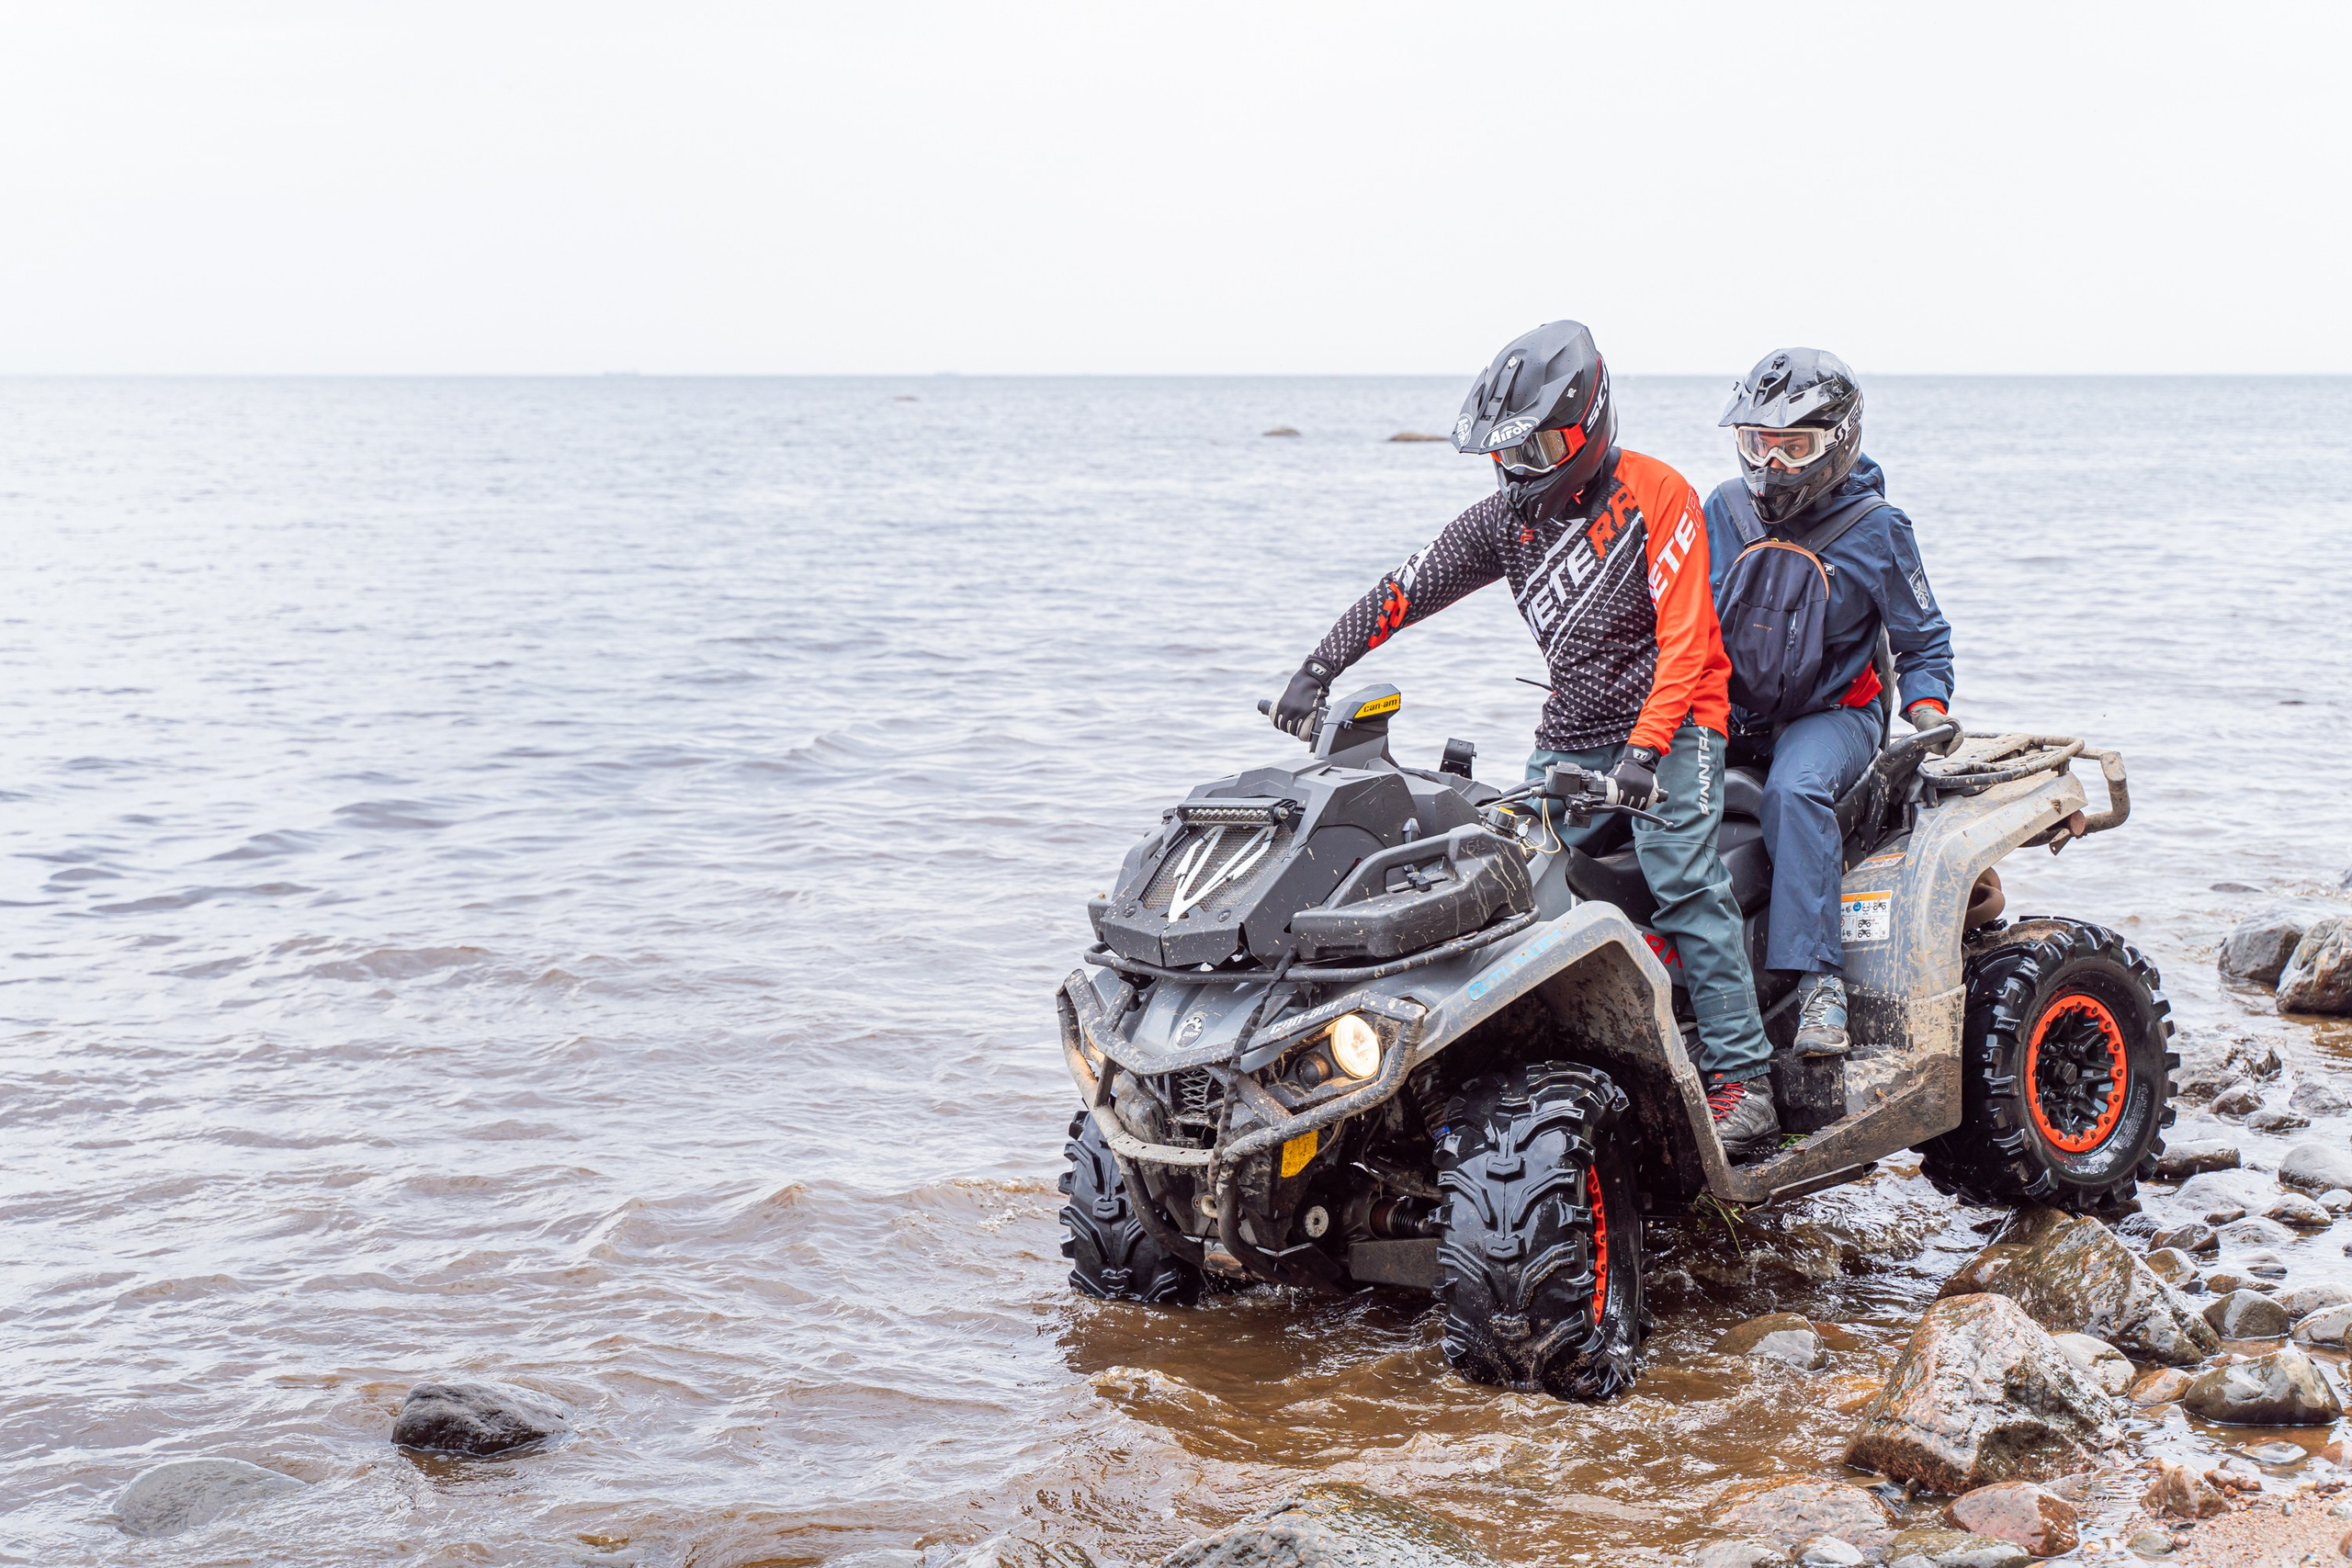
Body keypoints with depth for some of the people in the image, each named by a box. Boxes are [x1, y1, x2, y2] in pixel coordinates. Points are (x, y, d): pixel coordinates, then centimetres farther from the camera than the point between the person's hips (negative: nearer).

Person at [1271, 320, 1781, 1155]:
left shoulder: (1655, 495, -9)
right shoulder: (1507, 516, 8)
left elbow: (1685, 639, -16)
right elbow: (1406, 589, 10)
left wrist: (1644, 750, -27)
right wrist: (1318, 669, 0)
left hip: (1670, 725, -6)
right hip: (1568, 739, 6)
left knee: (1683, 881, -20)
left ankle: (1741, 1080, -19)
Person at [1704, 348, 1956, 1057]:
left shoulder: (1875, 528, -2)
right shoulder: (1725, 511, 7)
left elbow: (1921, 638, 8)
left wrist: (1928, 710, -8)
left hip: (1833, 713, -4)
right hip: (1729, 712, 4)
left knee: (1795, 790, -37)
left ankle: (1819, 980, -39)